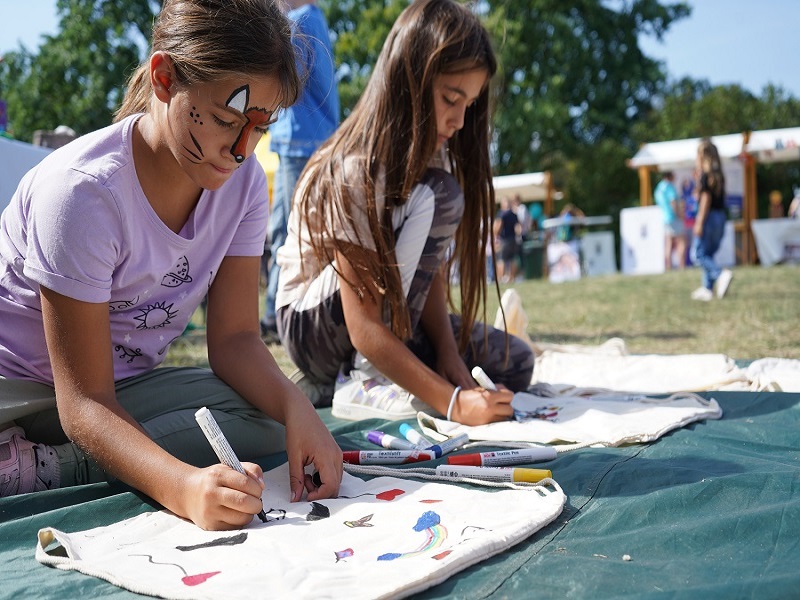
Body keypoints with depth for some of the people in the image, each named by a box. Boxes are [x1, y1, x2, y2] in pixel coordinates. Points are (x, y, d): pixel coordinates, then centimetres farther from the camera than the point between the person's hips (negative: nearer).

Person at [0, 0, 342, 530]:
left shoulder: (244, 180, -8)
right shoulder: (84, 192, -27)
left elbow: (234, 337, -6)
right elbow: (84, 403, -27)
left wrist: (294, 405, -29)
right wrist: (184, 487, -46)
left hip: (125, 385, 7)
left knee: (270, 421, -24)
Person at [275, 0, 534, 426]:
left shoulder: (430, 153, -2)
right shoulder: (355, 174, -27)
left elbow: (430, 268, -2)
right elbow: (364, 328, -30)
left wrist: (449, 355, -15)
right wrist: (453, 402, -36)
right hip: (314, 325, -8)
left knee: (514, 363, -1)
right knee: (435, 197, -27)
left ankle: (333, 383, 2)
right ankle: (367, 382, -23)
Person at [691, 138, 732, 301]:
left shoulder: (705, 174, -11)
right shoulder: (718, 174, 11)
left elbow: (706, 198, -16)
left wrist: (699, 222, -17)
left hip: (709, 216, -8)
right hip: (721, 216, 8)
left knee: (697, 254, -5)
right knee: (709, 254, 15)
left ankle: (721, 274, -23)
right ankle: (707, 289, 17)